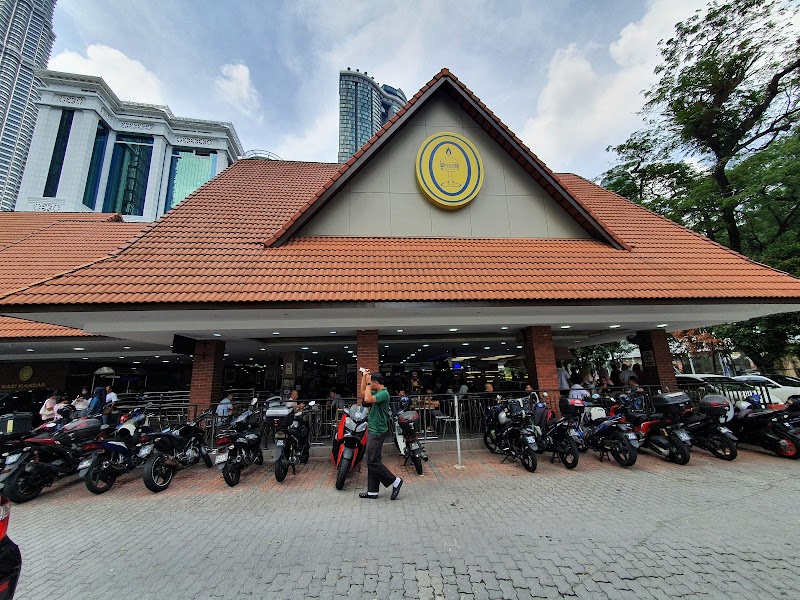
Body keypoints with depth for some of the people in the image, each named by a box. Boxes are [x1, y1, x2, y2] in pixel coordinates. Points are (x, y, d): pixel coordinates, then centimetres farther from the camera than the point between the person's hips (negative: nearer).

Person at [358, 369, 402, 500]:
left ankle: (395, 481, 5)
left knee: (373, 462, -5)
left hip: (377, 432, -10)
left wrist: (368, 382, -21)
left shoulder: (384, 393, -17)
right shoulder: (377, 392, 11)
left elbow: (368, 399, -30)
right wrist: (364, 376, 12)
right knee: (372, 462, 13)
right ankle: (372, 491, 21)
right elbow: (363, 390, 23)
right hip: (373, 431, 10)